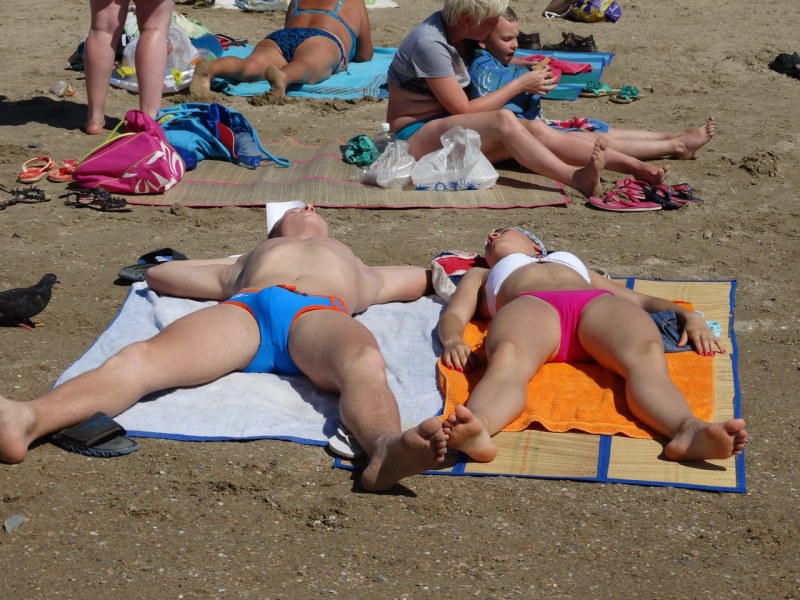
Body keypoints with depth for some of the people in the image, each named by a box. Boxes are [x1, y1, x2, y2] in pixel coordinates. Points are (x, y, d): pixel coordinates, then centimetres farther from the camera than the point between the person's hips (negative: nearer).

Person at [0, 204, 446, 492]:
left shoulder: (361, 272, 49)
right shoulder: (246, 262, 48)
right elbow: (159, 273, 48)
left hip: (322, 313, 0)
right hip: (243, 308, 0)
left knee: (364, 362, -40)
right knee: (143, 358, -32)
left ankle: (386, 450, -73)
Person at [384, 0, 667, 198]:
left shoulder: (456, 29, 3)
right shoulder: (430, 43, -22)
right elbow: (464, 110, -18)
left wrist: (530, 72, -3)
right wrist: (520, 84, -11)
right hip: (416, 137, -7)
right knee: (504, 120, -32)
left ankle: (633, 165, -23)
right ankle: (577, 179, -44)